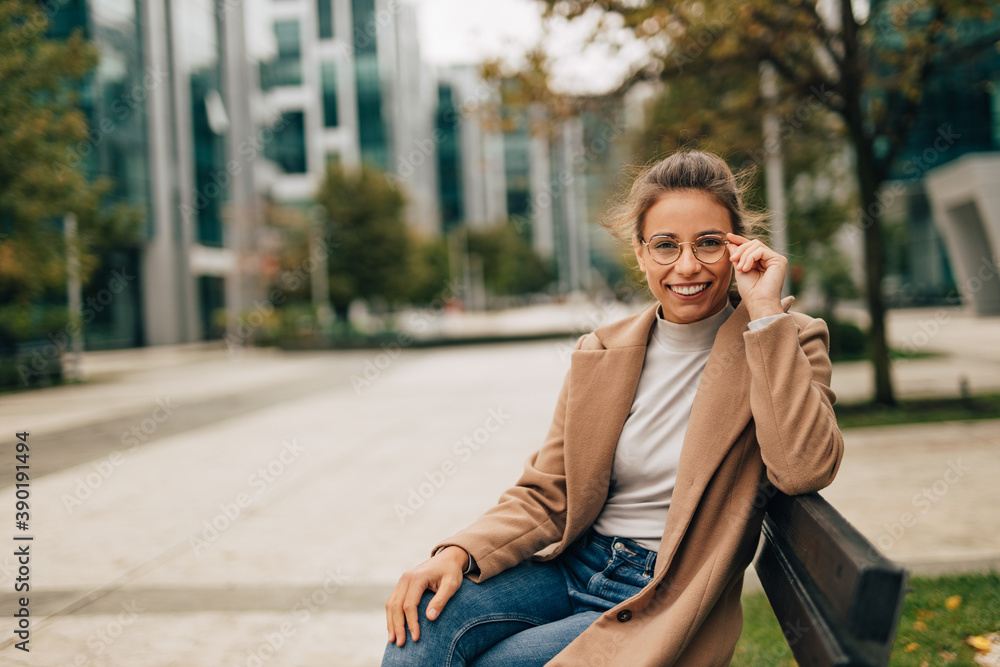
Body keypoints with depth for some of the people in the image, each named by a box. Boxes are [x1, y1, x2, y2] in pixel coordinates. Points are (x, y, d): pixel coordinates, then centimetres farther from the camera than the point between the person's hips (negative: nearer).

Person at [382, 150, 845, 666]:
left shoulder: (787, 341, -4)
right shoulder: (599, 353, 6)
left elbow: (805, 469, -23)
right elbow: (545, 497, 6)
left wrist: (766, 313, -21)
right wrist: (459, 553, -13)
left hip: (665, 600, -3)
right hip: (572, 564, 4)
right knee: (425, 619, -23)